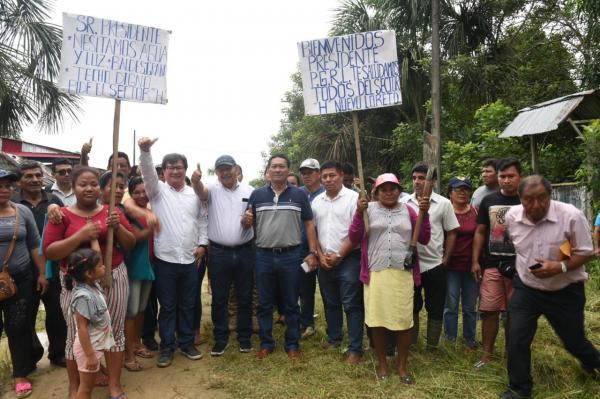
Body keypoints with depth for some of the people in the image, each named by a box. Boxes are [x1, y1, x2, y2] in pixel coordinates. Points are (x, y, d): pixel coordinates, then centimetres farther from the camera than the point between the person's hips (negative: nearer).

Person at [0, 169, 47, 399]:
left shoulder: (23, 212, 2)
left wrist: (41, 274, 5)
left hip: (21, 279, 1)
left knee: (19, 327, 6)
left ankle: (20, 374, 19)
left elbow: (34, 246, 6)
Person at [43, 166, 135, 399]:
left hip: (114, 277, 2)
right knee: (77, 335, 5)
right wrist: (80, 235, -20)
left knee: (115, 331, 7)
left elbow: (130, 245, 6)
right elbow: (49, 252, -7)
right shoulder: (62, 215, -2)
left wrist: (117, 227, -13)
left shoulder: (112, 211, 5)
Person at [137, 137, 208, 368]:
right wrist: (145, 151, -34)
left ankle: (187, 344, 27)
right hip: (165, 259, -2)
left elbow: (203, 220, 13)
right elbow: (148, 173, -17)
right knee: (167, 307, 8)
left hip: (191, 260, 3)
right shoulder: (158, 190, 1)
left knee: (188, 305, 13)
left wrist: (202, 244, 2)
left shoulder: (195, 194, 9)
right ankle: (166, 348, 21)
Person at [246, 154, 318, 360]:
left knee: (291, 304, 10)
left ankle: (292, 344, 24)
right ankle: (266, 343, 26)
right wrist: (246, 220, -15)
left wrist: (312, 252, -3)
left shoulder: (299, 195, 2)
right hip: (264, 256, 1)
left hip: (291, 256, -1)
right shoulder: (257, 194, 4)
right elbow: (249, 224, 9)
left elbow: (309, 224, 3)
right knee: (264, 304, 11)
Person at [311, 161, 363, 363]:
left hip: (348, 259, -5)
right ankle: (333, 340, 29)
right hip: (325, 261, 5)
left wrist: (339, 256, -11)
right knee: (330, 303, 15)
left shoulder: (353, 197, -7)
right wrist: (320, 255, 0)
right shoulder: (317, 201, 9)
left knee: (352, 305, -1)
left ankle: (355, 349, 8)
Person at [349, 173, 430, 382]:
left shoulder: (408, 211, 10)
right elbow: (353, 238, -1)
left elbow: (424, 239, 7)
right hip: (375, 273, -1)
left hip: (403, 274, 1)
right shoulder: (369, 209, 4)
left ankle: (402, 366, 23)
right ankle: (382, 363, 26)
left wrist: (424, 214, -5)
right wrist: (359, 212, -12)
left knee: (404, 321, 4)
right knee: (377, 320, 6)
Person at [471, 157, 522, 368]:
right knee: (489, 311, 3)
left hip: (519, 266, -1)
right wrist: (475, 261, 4)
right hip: (491, 265, 1)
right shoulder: (489, 201, 6)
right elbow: (480, 232, 9)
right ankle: (487, 353, 17)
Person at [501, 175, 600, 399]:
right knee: (517, 339, -3)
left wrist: (559, 267, -28)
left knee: (573, 340, 16)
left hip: (566, 292, -2)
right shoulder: (511, 216, -9)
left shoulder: (571, 216, -20)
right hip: (526, 288, 2)